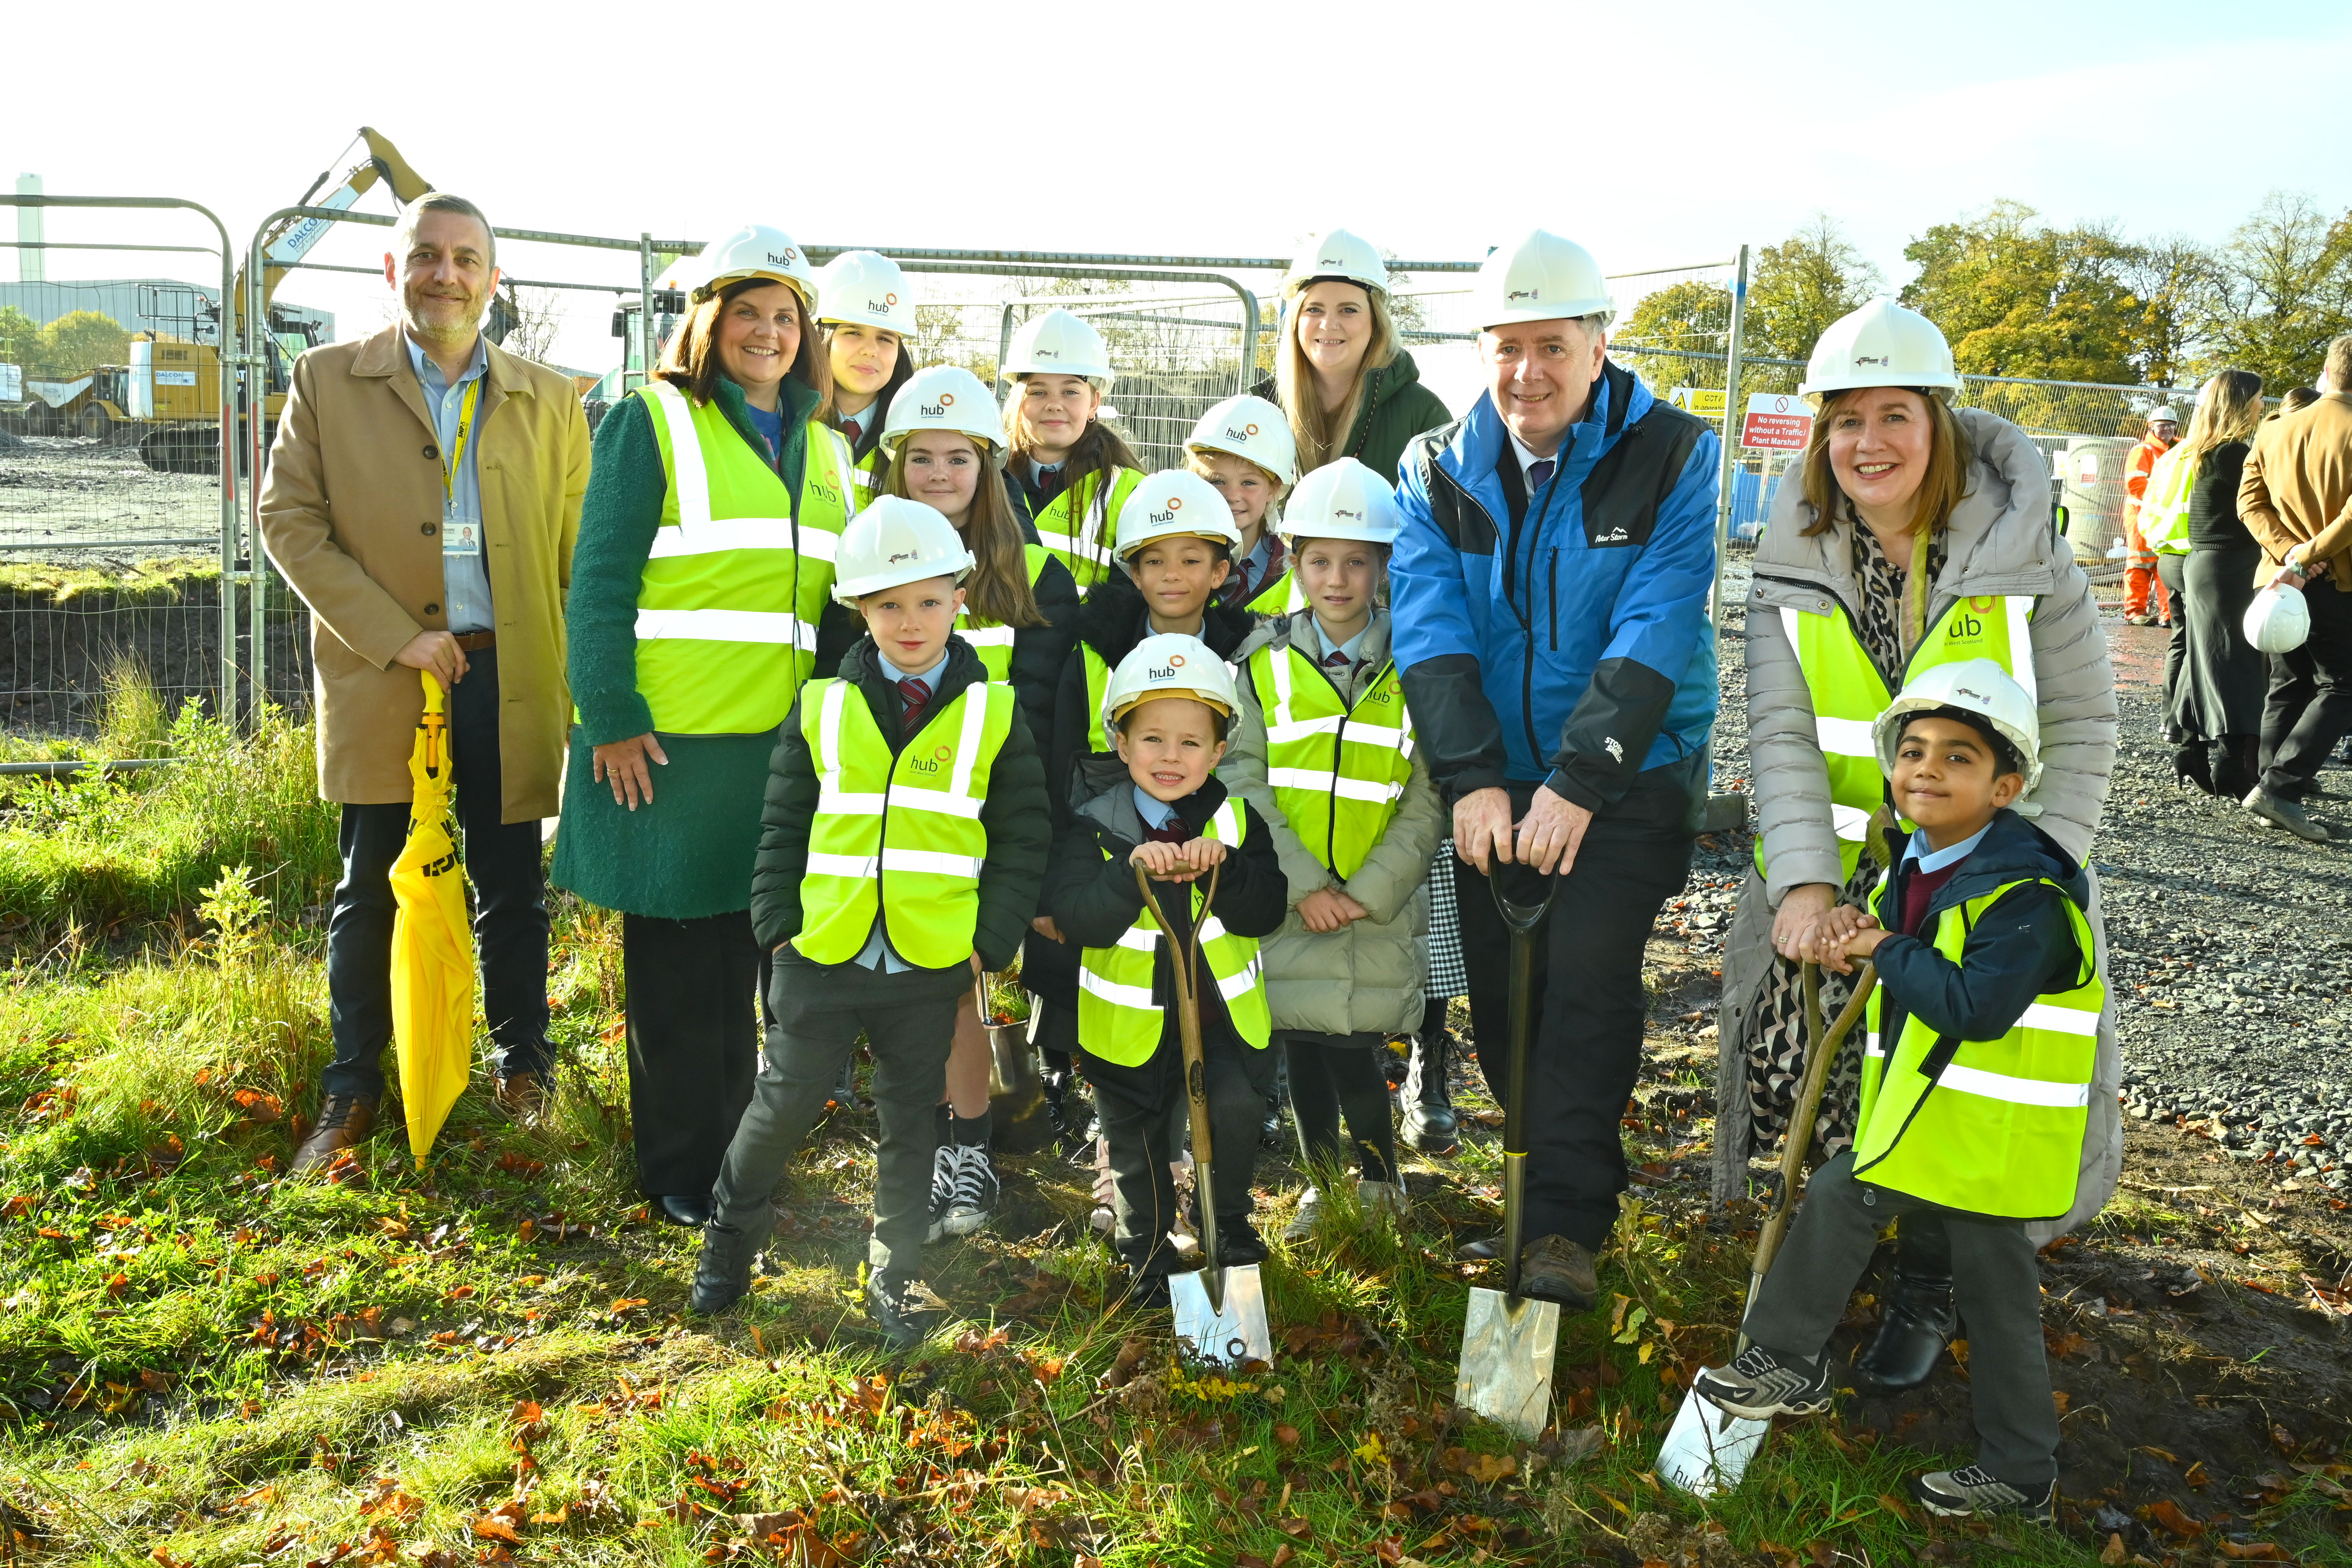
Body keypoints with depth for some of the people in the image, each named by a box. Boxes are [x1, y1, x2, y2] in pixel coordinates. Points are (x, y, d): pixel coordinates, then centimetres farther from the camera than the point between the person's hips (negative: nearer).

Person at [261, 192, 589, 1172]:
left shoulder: (548, 401, 8)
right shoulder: (327, 382, 4)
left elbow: (580, 552, 7)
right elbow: (287, 519, -2)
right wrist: (394, 637, -11)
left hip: (509, 680, 1)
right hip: (380, 681, -1)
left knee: (511, 891, 9)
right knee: (371, 891, 7)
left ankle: (523, 1072, 25)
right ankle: (352, 1092, 21)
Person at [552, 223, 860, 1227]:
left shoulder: (824, 448, 16)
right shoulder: (653, 421, -2)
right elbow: (601, 580, -7)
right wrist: (610, 718, -14)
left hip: (780, 743, 5)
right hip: (667, 737, -5)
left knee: (742, 950, 12)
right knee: (675, 960, 4)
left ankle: (734, 1153, 26)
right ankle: (678, 1171, 17)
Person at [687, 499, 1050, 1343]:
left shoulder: (996, 713, 0)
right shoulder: (821, 709, 3)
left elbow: (1023, 839, 2)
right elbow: (782, 825, 8)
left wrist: (992, 942, -4)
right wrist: (778, 921, -1)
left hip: (932, 965, 0)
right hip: (821, 957, 0)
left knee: (910, 1122, 12)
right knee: (784, 1105, 8)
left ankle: (896, 1276, 27)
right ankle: (731, 1226, 33)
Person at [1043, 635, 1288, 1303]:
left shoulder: (1236, 820, -4)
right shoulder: (1093, 827, -10)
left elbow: (1267, 913, -12)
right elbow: (1076, 920, -22)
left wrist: (1222, 870, -30)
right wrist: (1131, 871, -37)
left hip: (1219, 1008, 0)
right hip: (1130, 1016, 0)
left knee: (1233, 1104, -19)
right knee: (1136, 1143, 12)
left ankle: (1228, 1218, 11)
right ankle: (1147, 1253, 38)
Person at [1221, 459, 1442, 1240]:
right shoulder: (1263, 660, 1)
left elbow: (1428, 799, -3)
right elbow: (1243, 782, -4)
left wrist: (1367, 894, -11)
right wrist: (1303, 884, -12)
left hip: (1379, 904, -2)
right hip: (1286, 902, 2)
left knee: (1355, 1051, -3)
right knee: (1300, 1044, 9)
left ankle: (1378, 1175, 24)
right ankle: (1321, 1180, 31)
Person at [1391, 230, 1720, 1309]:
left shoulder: (1671, 457, -6)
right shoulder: (1438, 470, 3)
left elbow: (1655, 631, -17)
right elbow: (1429, 628, -9)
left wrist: (1579, 780, -26)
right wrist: (1472, 777, -22)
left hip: (1631, 778, -3)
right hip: (1491, 784, 4)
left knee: (1587, 976, -15)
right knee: (1499, 989, 6)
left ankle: (1566, 1223, -4)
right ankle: (1552, 1178, 28)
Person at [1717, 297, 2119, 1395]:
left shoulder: (2026, 562, -6)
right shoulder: (1793, 569, -1)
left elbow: (2078, 736, -3)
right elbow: (1783, 736, -8)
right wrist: (1803, 882, -21)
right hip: (1843, 866, 2)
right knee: (1796, 1041, -10)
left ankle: (1928, 1281, 23)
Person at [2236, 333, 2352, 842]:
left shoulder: (2273, 432, 7)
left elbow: (2250, 502, 0)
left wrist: (2288, 552, -8)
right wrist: (2307, 558, -18)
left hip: (2280, 580, 6)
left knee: (2287, 687, 14)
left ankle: (2277, 799, 16)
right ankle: (2280, 787, -13)